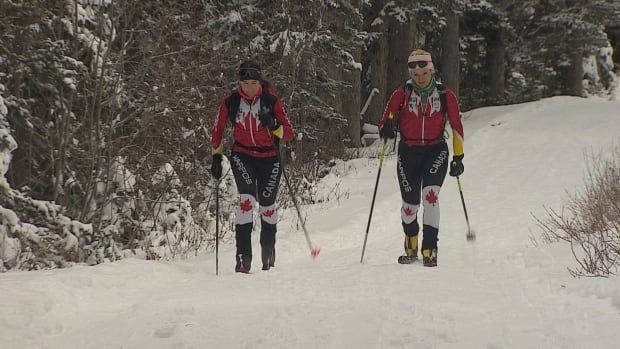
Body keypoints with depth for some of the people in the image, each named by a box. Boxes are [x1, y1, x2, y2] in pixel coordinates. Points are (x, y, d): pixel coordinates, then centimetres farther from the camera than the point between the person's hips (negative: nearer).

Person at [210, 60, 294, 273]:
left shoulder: (271, 101, -10)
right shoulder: (231, 102, -6)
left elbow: (289, 134, -8)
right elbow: (218, 130, 8)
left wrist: (274, 126, -26)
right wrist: (217, 156, 4)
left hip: (269, 158, 0)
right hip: (243, 155, 0)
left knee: (267, 206, 6)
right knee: (247, 198, -22)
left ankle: (268, 255, 29)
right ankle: (243, 257, -24)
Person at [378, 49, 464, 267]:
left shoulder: (445, 95, -2)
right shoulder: (402, 94, -2)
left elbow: (456, 126, 4)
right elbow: (385, 122, -1)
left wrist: (458, 157, 1)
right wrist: (387, 128, -25)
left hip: (436, 151, -1)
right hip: (408, 152, 1)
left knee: (430, 194, -21)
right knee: (410, 204, 2)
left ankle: (430, 251, -19)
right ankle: (411, 249, 27)